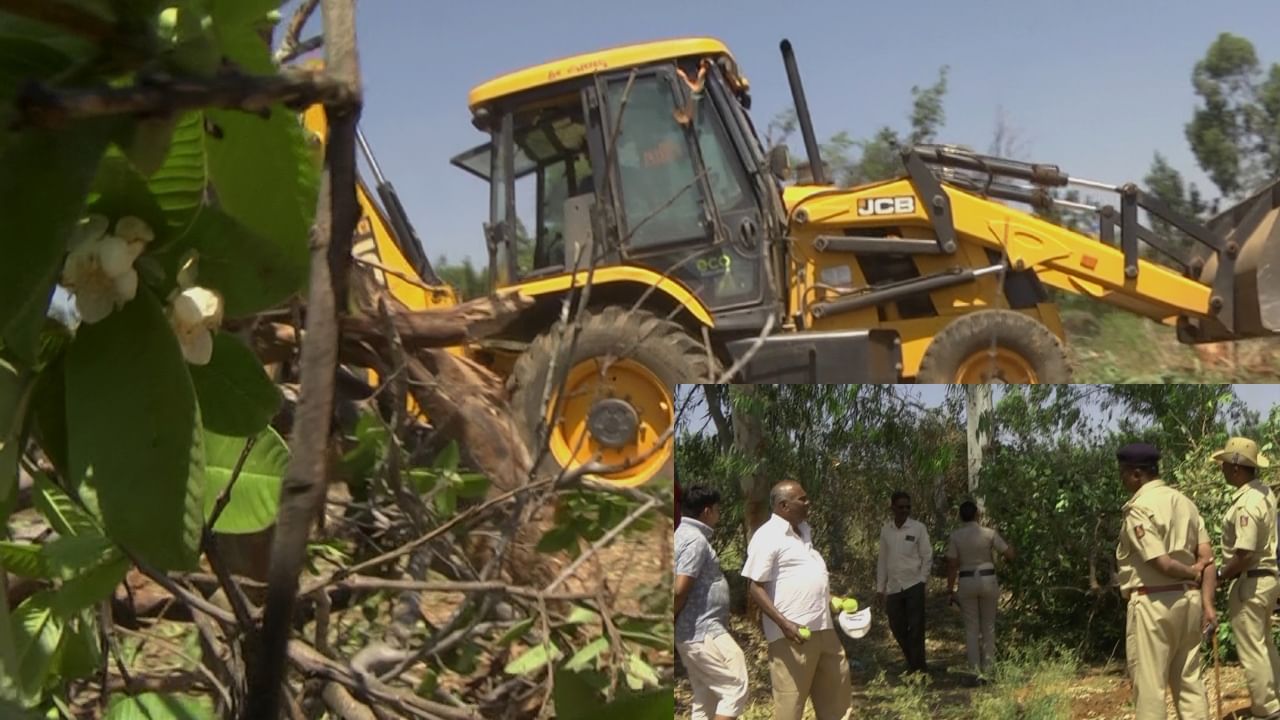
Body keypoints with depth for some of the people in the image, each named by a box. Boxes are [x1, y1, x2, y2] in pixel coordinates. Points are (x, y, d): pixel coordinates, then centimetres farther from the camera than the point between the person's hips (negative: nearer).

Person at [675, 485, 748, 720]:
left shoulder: (683, 534, 14)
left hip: (695, 632, 10)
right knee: (735, 686, -7)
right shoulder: (696, 540, -16)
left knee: (706, 697, 13)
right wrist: (671, 621, -9)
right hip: (703, 632, -10)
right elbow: (680, 590, -21)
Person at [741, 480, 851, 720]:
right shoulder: (767, 537, -14)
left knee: (835, 690, 18)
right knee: (790, 699, -2)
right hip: (793, 632, -9)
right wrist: (784, 623, -25)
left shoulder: (803, 530, 14)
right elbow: (755, 586, -17)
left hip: (822, 627, 9)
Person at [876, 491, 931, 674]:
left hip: (914, 585, -3)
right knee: (897, 628, 8)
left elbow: (927, 557, 0)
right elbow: (882, 560, 10)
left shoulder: (918, 528, -4)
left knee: (915, 628, -1)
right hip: (893, 587, 3)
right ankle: (912, 663, 25)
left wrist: (921, 580, -6)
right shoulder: (886, 529, 5)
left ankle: (918, 667, 10)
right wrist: (880, 588, 9)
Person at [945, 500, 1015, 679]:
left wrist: (950, 589, 2)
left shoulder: (954, 537, -5)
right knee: (988, 626, 12)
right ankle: (988, 667, 12)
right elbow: (1009, 555, -3)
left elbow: (951, 565, -6)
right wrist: (1009, 545, 20)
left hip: (966, 582, 0)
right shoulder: (989, 534, -6)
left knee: (971, 627, 7)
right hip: (987, 580, 0)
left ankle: (975, 669, 7)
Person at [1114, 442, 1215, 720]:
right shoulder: (1184, 502, 10)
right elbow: (1206, 556, 5)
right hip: (1188, 599, 8)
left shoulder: (1139, 509, -14)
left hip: (1153, 603, -8)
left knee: (1150, 685, -1)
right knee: (1188, 680, 13)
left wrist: (1192, 573, -1)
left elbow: (1161, 563, -19)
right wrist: (1207, 603, 2)